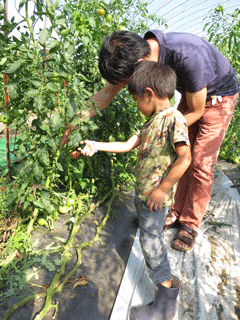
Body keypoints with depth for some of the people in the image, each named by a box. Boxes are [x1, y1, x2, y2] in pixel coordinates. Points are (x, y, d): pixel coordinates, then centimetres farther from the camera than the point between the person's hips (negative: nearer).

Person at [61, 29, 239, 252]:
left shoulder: (189, 58, -40)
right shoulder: (139, 51, -20)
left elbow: (196, 111, -26)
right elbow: (109, 90, -13)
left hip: (219, 97, -6)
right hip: (190, 94, 6)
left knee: (200, 163, -8)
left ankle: (190, 224, 10)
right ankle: (178, 213, 19)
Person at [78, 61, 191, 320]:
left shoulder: (173, 118, -19)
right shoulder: (153, 121, 10)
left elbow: (184, 158, -29)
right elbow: (127, 145, 13)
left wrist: (163, 189, -24)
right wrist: (96, 146, 12)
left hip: (156, 194, -10)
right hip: (142, 190, 10)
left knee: (150, 238, -1)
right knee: (146, 228, 26)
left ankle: (166, 294, 16)